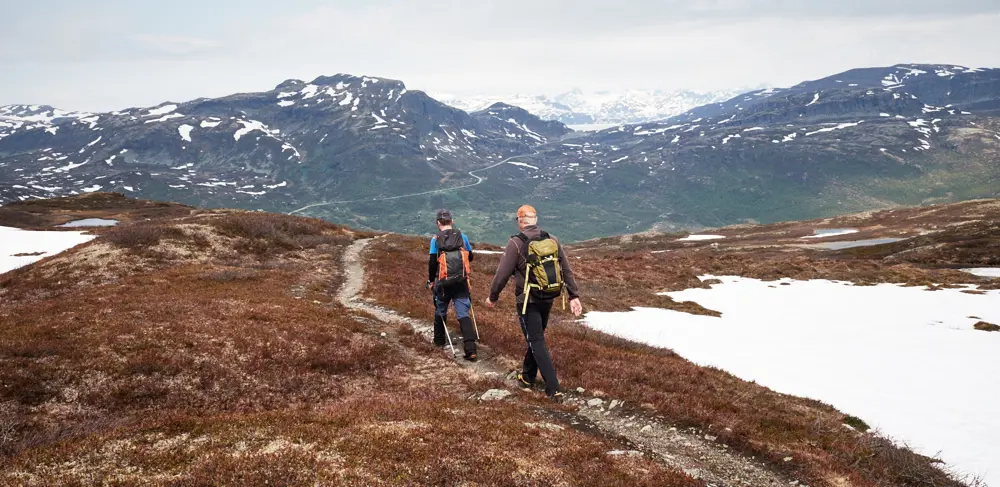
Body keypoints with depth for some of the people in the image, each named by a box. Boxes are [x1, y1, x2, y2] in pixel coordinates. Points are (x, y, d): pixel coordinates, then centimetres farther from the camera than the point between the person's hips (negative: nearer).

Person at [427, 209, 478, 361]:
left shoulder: (435, 240, -6)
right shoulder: (462, 236, 1)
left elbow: (432, 263, -7)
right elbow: (470, 257, 12)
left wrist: (430, 281, 6)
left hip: (443, 282, -1)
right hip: (461, 282, 1)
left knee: (440, 311, 22)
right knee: (464, 314, -1)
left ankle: (439, 340, 37)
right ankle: (471, 349, -12)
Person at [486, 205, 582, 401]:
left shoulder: (516, 243, -15)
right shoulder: (553, 240, 1)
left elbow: (502, 274, -12)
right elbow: (567, 270, 3)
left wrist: (493, 297, 3)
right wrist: (574, 296, 9)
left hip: (528, 301, -5)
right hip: (548, 299, 6)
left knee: (537, 342, -1)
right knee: (536, 337, 23)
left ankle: (554, 389, -6)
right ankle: (528, 376, 38)